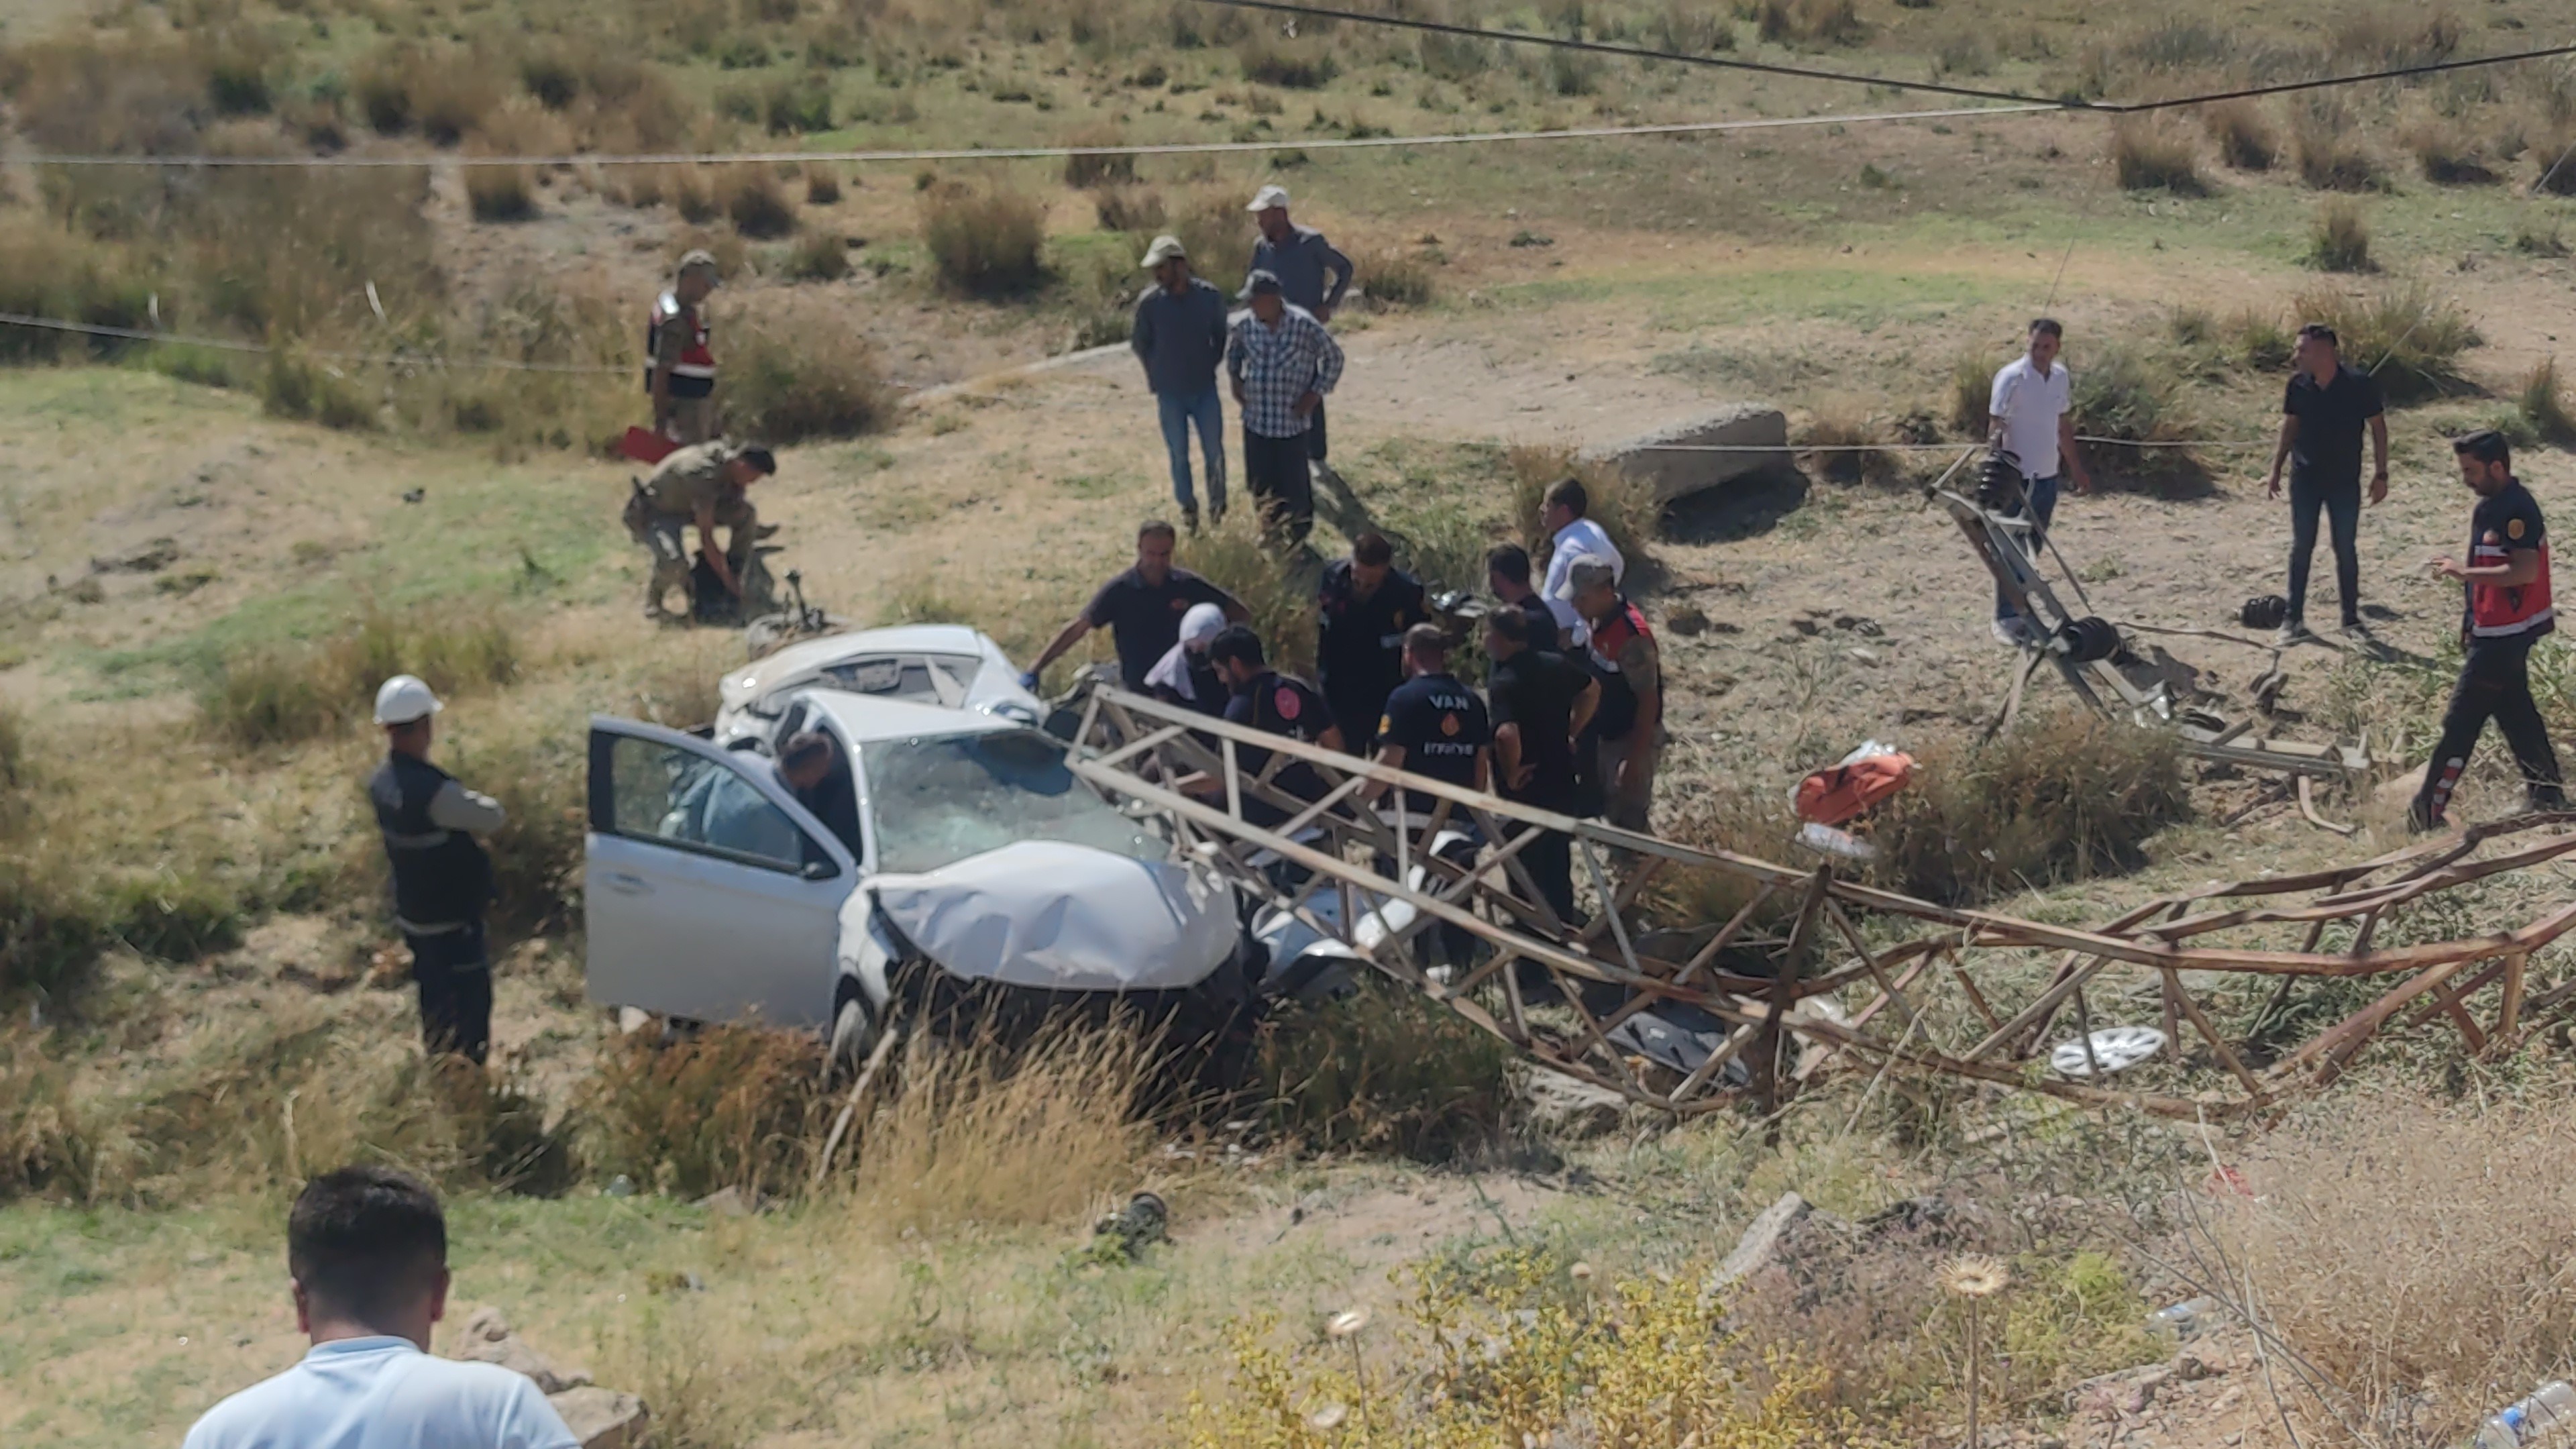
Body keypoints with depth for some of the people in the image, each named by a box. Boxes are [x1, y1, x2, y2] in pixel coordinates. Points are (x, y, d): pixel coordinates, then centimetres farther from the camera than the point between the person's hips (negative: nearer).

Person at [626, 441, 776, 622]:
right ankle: (653, 603, -5)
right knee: (675, 564, -35)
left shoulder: (730, 454, -12)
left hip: (686, 504, 8)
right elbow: (706, 538, -34)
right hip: (651, 513, -8)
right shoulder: (704, 476, -37)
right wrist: (728, 580, -29)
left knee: (746, 513, -8)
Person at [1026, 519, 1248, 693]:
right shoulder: (1119, 590, -8)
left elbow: (1242, 615, 3)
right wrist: (1035, 670, -21)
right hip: (1138, 694, -2)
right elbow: (1076, 629, -13)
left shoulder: (1187, 585, -3)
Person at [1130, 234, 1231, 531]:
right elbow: (1140, 344, 3)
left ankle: (1217, 509, 22)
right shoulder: (1149, 303, -13)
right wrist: (1159, 375, 6)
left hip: (1205, 389, 0)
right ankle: (1188, 508, 25)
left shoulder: (1210, 297, -11)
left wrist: (1209, 366, 6)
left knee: (1214, 452, 6)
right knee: (1179, 455, 9)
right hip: (1170, 394, 0)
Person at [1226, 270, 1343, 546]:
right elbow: (1233, 352, 18)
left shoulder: (1304, 325, -17)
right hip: (1255, 416, 4)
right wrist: (1236, 380, 4)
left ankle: (1299, 532, 28)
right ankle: (1272, 524, 39)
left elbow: (1333, 358, -4)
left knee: (1293, 480, 6)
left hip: (1291, 418, -4)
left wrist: (1315, 393, -8)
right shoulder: (1245, 325, -6)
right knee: (1260, 478, 15)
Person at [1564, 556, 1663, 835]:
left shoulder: (1631, 636, -30)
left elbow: (1649, 701, -27)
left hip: (1633, 740, -9)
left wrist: (1636, 758, -26)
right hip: (1607, 736, 9)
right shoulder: (1599, 622, -2)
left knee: (1628, 819, 2)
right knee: (1610, 809, 22)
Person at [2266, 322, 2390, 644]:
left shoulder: (2359, 385, -16)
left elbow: (2378, 427, -5)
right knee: (2301, 548, 6)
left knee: (2346, 549, 7)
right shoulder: (2298, 385, -6)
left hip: (2345, 481, -2)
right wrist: (2276, 471, 6)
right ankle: (2294, 620, 13)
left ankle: (2351, 618, 20)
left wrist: (2381, 473, -5)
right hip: (2305, 478, 2)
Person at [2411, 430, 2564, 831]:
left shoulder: (2517, 510, -21)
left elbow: (2525, 571, -29)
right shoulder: (2488, 506, 9)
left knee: (2463, 719, -7)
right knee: (2514, 709, 18)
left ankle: (2429, 810, -3)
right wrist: (2472, 614, 17)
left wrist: (2464, 572, -27)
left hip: (2506, 633, -10)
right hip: (2497, 629, 10)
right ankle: (2546, 790, 28)